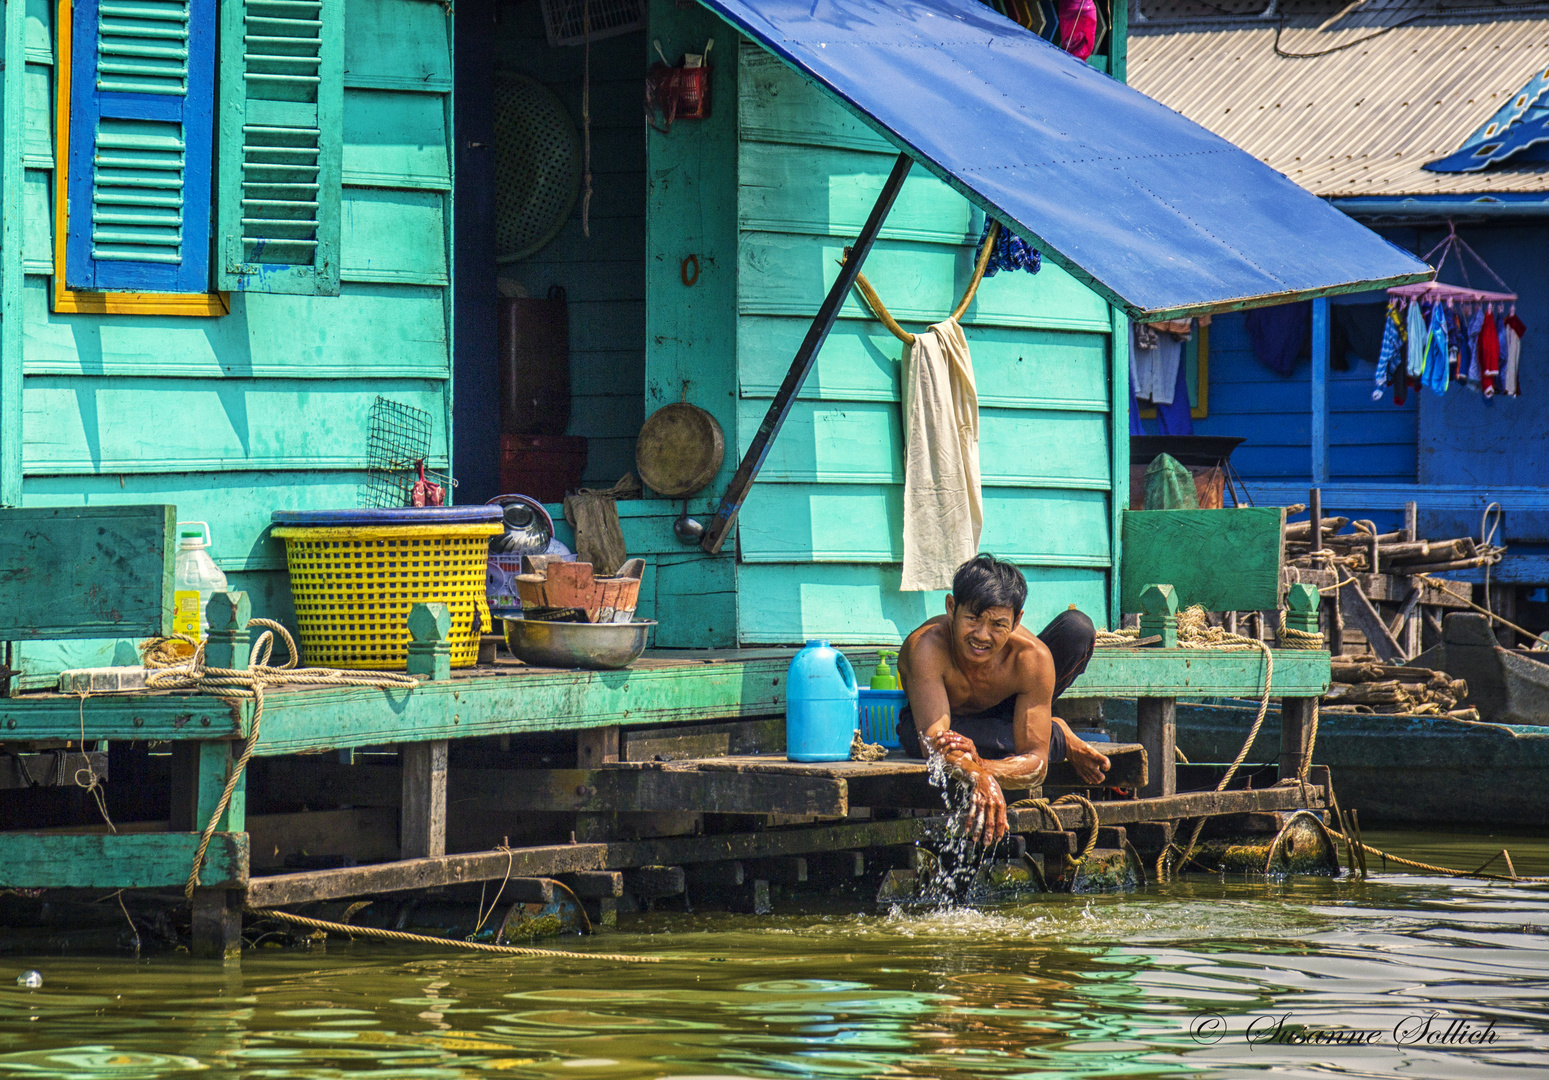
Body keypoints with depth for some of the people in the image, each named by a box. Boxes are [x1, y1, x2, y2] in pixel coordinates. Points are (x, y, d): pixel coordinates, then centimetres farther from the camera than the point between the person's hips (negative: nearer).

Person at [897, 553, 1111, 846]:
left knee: (1077, 627, -23)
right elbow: (934, 742, -49)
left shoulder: (1032, 659, -35)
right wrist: (979, 777, -72)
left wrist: (978, 766, -58)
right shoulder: (926, 647, -42)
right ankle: (1058, 738, -13)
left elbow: (1036, 764, -35)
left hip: (1006, 711, 1)